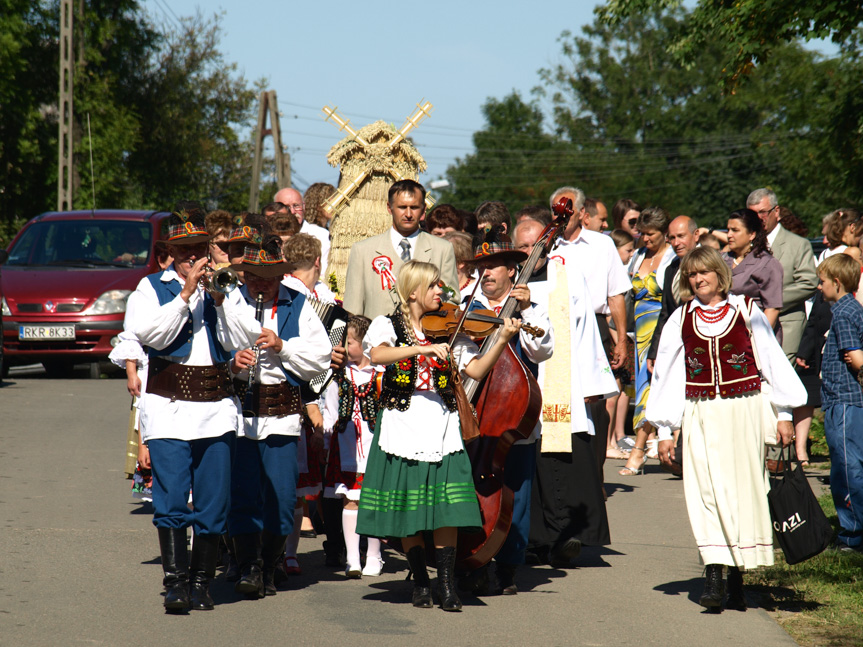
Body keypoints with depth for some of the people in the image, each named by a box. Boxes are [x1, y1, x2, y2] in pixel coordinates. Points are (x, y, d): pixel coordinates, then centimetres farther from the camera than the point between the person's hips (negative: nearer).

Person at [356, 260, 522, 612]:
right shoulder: (388, 326, 3)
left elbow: (476, 369, 0)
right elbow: (378, 354, -19)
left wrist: (502, 341, -14)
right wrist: (422, 348, -29)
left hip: (440, 424, 1)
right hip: (401, 422, -1)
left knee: (445, 507, -7)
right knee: (407, 507, 2)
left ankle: (447, 584, -1)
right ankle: (420, 582, 16)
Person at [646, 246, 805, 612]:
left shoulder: (746, 310, 4)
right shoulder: (680, 320, 7)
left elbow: (773, 361, 8)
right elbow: (665, 374, 12)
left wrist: (783, 415, 6)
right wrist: (665, 429, 9)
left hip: (746, 410, -1)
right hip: (701, 414, 1)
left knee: (744, 491, 1)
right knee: (707, 491, -11)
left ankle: (736, 580, 9)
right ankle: (714, 576, -14)